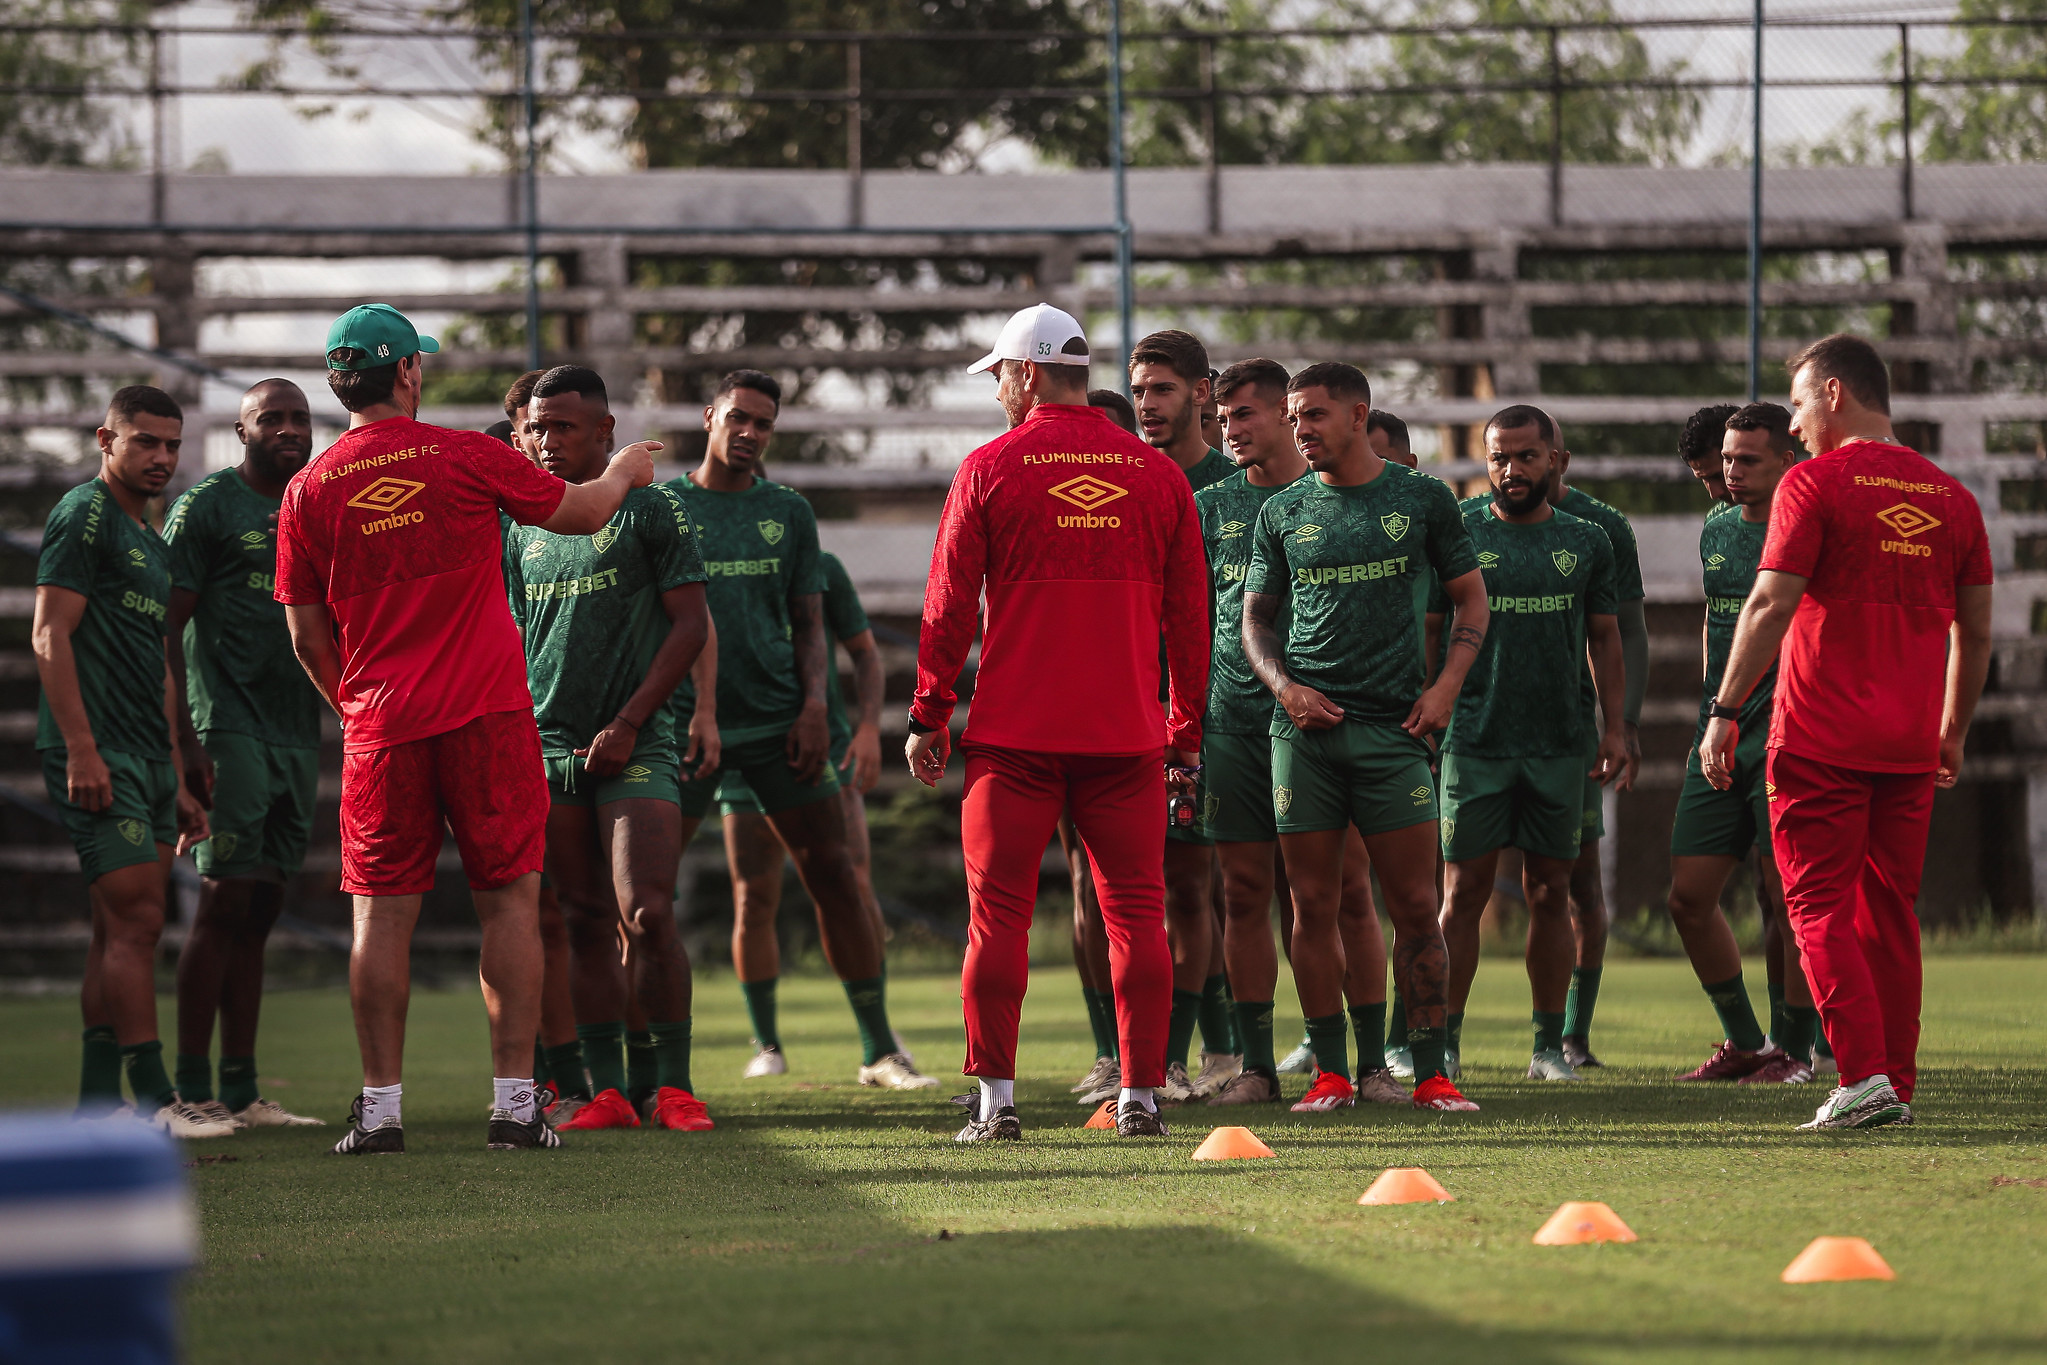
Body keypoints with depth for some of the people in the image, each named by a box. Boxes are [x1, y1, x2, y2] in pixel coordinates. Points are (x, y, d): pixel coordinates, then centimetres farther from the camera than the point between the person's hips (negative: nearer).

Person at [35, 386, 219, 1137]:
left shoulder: (150, 539, 22)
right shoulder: (84, 514, -5)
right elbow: (50, 636, -13)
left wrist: (178, 781, 24)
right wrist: (81, 750, -20)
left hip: (146, 761, 9)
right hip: (97, 756, -9)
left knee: (121, 930, 7)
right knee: (134, 920, -13)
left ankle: (98, 1101, 9)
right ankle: (153, 1098, -14)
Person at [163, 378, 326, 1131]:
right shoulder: (204, 507, -4)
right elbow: (166, 630, -8)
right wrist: (184, 739, -15)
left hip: (297, 736, 7)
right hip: (228, 731, -7)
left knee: (258, 912, 7)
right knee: (224, 902, -10)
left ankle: (241, 1091, 8)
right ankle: (192, 1091, -8)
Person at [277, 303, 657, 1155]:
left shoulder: (310, 491, 3)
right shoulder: (469, 458, -3)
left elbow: (308, 639, 8)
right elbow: (579, 513, 10)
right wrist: (625, 474, 31)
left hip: (379, 728, 2)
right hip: (488, 715, -2)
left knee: (383, 915, 5)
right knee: (509, 900, 4)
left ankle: (380, 1107, 1)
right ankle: (514, 1101, 0)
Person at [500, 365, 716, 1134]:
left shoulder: (649, 511, 0)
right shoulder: (523, 528, 15)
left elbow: (691, 625, -3)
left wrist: (627, 723, -9)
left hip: (635, 747, -5)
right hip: (548, 747, 5)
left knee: (646, 916, -13)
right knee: (586, 924, 4)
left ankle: (673, 1086, -5)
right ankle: (605, 1092, 6)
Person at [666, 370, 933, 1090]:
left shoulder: (788, 512, 11)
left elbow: (808, 624, 12)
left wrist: (814, 705, -3)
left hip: (777, 721, 2)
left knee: (833, 875, -2)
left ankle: (880, 1049, 7)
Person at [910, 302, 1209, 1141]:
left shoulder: (989, 470, -2)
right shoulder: (1157, 476, 6)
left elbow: (950, 607, -1)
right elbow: (1189, 617, 8)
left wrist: (928, 716, 7)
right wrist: (1186, 734, 14)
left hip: (1015, 733, -2)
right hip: (1126, 733, 2)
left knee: (998, 912, 2)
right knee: (1135, 912, 4)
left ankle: (997, 1098, -1)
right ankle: (1140, 1096, 2)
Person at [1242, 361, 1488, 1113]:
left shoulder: (1422, 500, 5)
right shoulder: (1282, 514, 9)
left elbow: (1471, 599, 11)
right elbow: (1255, 620, 15)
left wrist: (1446, 685, -3)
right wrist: (1284, 686, -3)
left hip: (1395, 724, -2)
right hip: (1305, 727, 2)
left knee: (1416, 908, -4)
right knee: (1313, 905, 1)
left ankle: (1429, 1072, 2)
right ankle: (1330, 1072, 6)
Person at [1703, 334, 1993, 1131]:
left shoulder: (1816, 483, -6)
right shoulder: (1950, 497, 11)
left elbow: (1770, 605, -12)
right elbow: (1975, 629, 15)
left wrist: (1725, 713, -10)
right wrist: (1954, 731, 24)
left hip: (1822, 739, -5)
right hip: (1910, 745, 5)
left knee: (1820, 907, -2)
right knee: (1890, 911, 13)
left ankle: (1863, 1074, -14)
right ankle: (1897, 1086, 12)